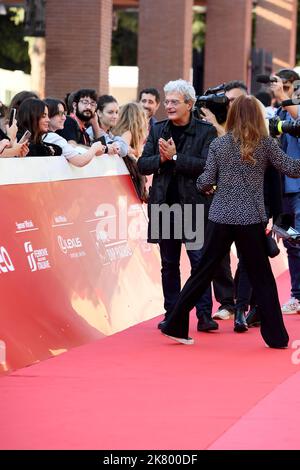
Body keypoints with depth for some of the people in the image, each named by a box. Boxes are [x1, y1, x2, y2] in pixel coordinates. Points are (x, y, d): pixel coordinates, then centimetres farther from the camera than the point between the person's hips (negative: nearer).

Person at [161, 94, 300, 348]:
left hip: (220, 217, 2)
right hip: (251, 218, -2)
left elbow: (206, 182, -1)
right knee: (262, 277, 7)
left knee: (203, 271, 11)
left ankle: (175, 325, 13)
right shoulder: (266, 143, -3)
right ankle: (276, 336, 7)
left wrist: (202, 184, 21)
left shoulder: (219, 144, 2)